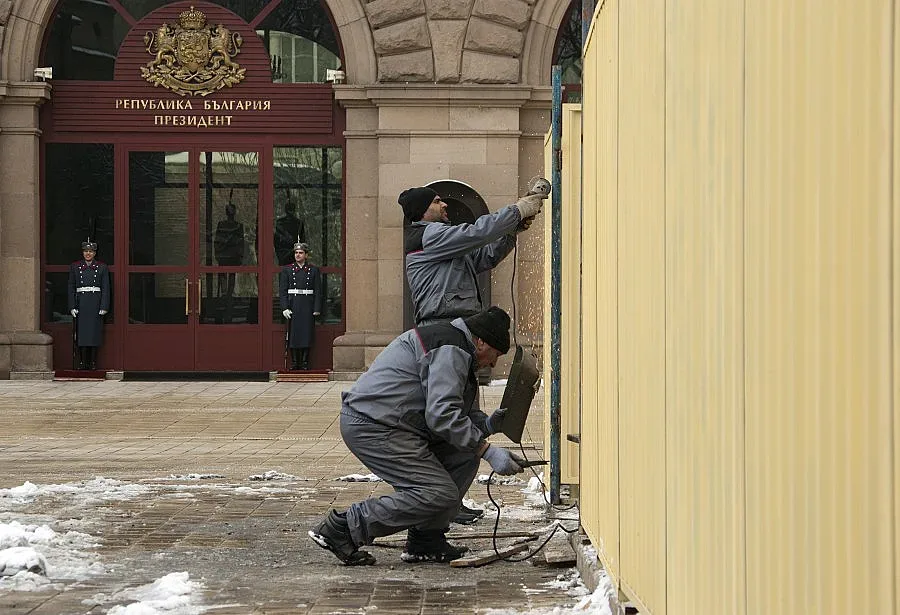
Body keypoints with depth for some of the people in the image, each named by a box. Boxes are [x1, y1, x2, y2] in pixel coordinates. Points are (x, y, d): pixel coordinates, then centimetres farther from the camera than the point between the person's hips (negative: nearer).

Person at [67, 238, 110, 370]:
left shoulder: (102, 267, 6)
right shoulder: (75, 267, 8)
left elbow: (105, 289, 3)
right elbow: (71, 288, 6)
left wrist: (104, 307, -6)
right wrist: (72, 307, -2)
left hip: (96, 303, -1)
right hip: (81, 303, 1)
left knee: (95, 333, -2)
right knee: (81, 333, -3)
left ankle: (93, 362, 4)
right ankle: (82, 362, 2)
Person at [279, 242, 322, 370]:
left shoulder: (314, 270, 7)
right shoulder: (287, 270, 6)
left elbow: (318, 291, 4)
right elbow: (282, 290, 2)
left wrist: (317, 309, -4)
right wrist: (285, 308, -8)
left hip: (308, 307, 0)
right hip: (293, 306, 0)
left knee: (307, 334, -1)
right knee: (293, 334, -1)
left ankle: (305, 363, 5)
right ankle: (294, 363, 5)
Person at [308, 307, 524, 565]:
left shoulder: (457, 351, 24)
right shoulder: (450, 349, -11)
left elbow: (465, 412, 25)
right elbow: (442, 415, -21)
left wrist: (486, 425, 4)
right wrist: (488, 451, -18)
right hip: (374, 426, -11)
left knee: (464, 454, 10)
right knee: (440, 495, -15)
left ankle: (425, 541, 10)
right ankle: (341, 528, -12)